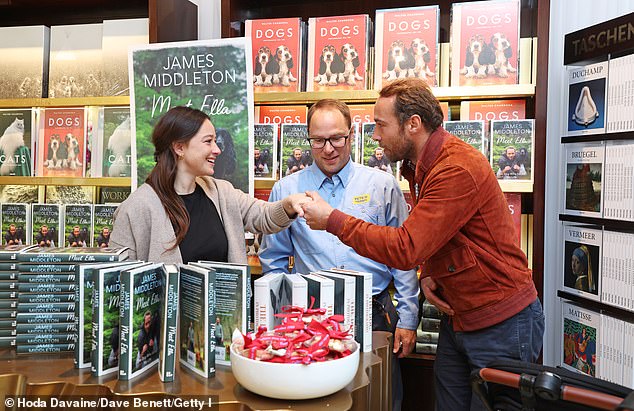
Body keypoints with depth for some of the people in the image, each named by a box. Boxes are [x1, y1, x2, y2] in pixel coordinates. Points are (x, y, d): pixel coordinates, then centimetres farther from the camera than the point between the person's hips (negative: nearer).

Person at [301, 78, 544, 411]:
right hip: (456, 318, 9)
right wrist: (427, 274, -1)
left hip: (501, 323, -9)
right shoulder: (419, 166, 7)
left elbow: (406, 248, -29)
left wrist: (332, 219, -21)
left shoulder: (458, 170, -25)